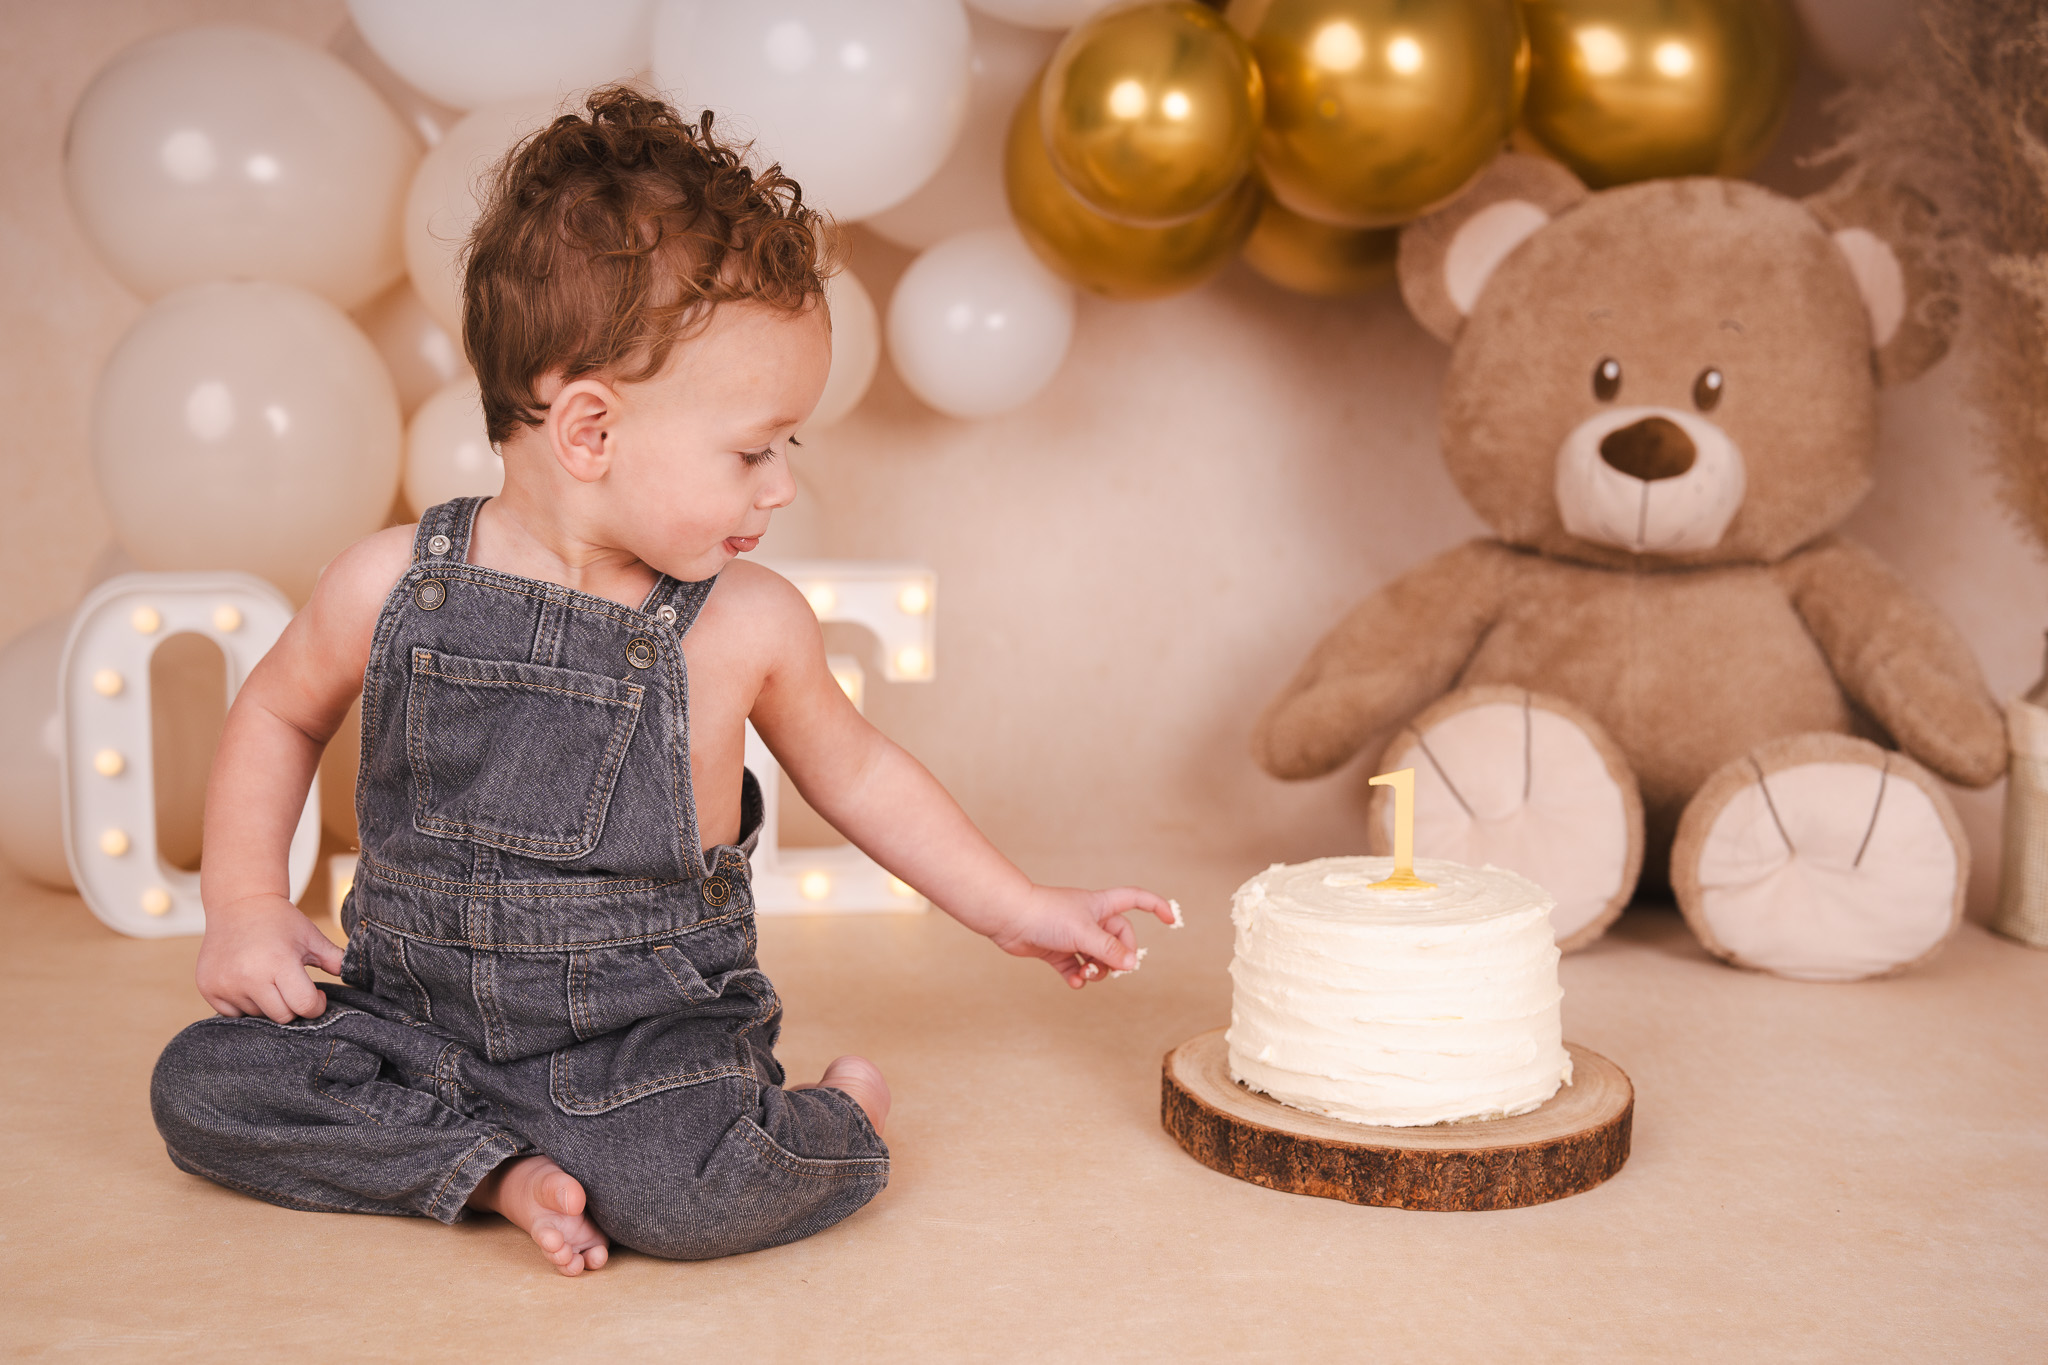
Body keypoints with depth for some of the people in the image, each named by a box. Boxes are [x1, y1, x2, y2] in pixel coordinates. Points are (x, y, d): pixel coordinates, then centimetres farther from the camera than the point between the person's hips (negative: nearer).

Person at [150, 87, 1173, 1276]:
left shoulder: (749, 626, -9)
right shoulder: (396, 585, -9)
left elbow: (856, 771, 8)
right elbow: (281, 712, 11)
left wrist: (1019, 908, 12)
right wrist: (247, 901, 2)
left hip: (649, 1026, -2)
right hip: (415, 1004, 3)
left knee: (697, 1188, -31)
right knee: (202, 1085, -13)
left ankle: (831, 1124, 2)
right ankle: (502, 1169, -11)